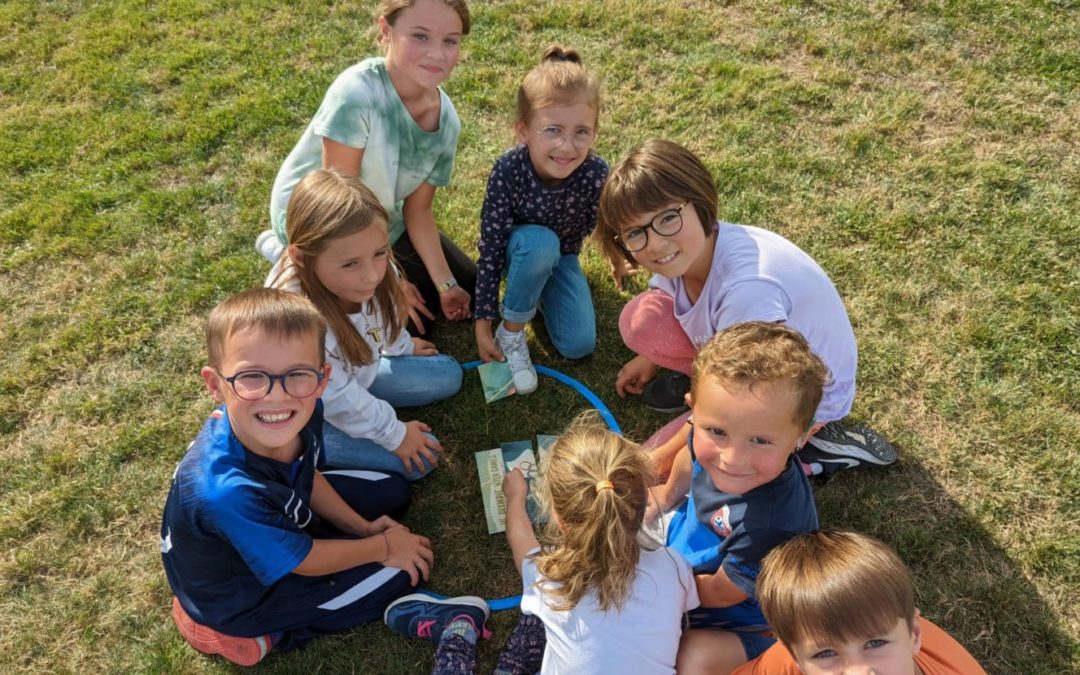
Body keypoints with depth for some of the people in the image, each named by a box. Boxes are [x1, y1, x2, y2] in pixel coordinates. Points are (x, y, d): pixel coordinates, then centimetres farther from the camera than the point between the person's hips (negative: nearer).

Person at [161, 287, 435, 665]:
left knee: (392, 492, 15)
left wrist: (363, 526, 0)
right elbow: (302, 561, -25)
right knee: (400, 571, -6)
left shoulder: (303, 413, -27)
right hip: (242, 595, -6)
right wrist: (383, 545, -12)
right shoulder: (226, 491, -44)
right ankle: (269, 631, 5)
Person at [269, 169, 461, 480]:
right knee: (420, 458, -11)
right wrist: (395, 433, -15)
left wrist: (402, 346, 19)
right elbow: (337, 398, -27)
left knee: (448, 375, 12)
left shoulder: (372, 268, -26)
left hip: (354, 374, 7)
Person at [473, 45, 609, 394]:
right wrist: (483, 322, -22)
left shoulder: (596, 173, -30)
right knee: (539, 241, -38)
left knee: (579, 345, -13)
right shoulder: (508, 169, -34)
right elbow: (490, 247, -27)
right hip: (523, 250, -2)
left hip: (562, 257, 2)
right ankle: (511, 333, -15)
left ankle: (542, 295, 17)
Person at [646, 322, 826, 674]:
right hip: (698, 542, 6)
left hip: (744, 615, -5)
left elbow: (721, 593, -25)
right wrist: (666, 496, 15)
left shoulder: (771, 524, -44)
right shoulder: (710, 440, -29)